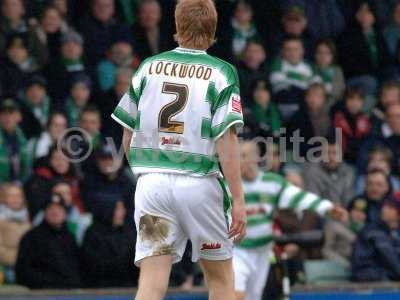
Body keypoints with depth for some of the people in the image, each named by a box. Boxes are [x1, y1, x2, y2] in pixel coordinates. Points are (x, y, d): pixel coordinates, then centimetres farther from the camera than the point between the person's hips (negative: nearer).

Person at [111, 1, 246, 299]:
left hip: (151, 182, 2)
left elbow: (128, 138, 12)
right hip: (200, 184, -2)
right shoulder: (221, 73, -2)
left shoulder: (149, 67, 8)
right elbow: (227, 140, -10)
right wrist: (238, 200, -9)